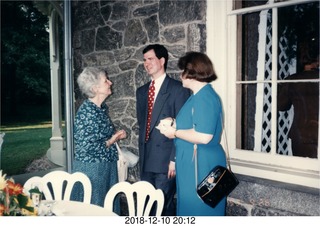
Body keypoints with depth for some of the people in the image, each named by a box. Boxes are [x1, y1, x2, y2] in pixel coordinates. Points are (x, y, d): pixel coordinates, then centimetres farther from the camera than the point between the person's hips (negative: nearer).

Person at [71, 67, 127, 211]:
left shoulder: (102, 107, 5)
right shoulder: (86, 112, -21)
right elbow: (85, 146, -23)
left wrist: (116, 134, 1)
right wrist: (111, 141, -13)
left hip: (106, 166, 8)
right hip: (91, 168, -8)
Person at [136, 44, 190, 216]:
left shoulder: (178, 89, -6)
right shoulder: (141, 91, 15)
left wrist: (175, 159, -14)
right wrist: (142, 154, 13)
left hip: (166, 159, -6)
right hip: (146, 160, 6)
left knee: (164, 205, -1)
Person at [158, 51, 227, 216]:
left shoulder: (205, 97, -19)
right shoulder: (199, 96, 13)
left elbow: (203, 136, -28)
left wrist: (175, 132, -16)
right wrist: (175, 124, 8)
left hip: (201, 165, -10)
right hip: (193, 164, 10)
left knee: (198, 210, 3)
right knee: (191, 207, 19)